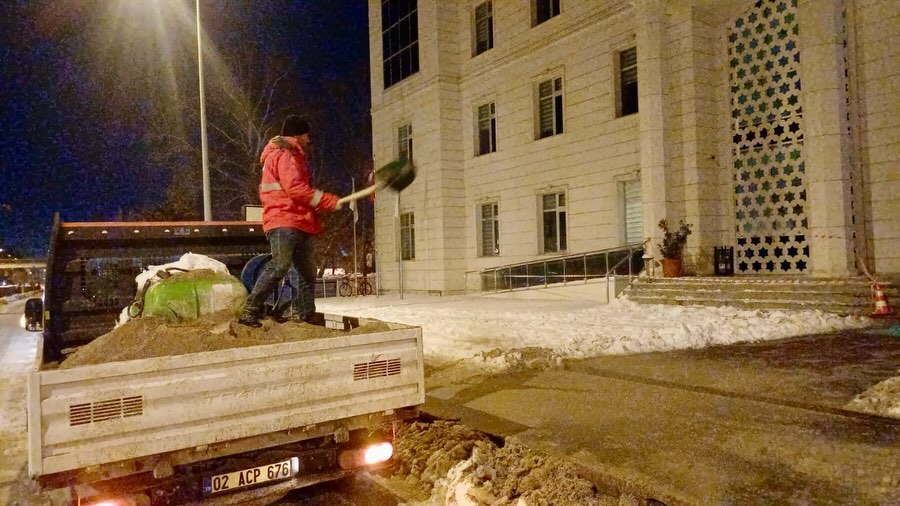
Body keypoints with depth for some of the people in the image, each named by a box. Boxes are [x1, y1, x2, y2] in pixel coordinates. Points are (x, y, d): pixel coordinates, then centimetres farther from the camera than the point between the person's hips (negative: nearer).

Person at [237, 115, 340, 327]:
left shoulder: (291, 155, 28)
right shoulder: (285, 153, -4)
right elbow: (295, 188, -17)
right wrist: (331, 201, -16)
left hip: (298, 223, 11)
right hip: (284, 222, -11)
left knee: (307, 271, 9)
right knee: (279, 265, -20)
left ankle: (302, 314, 13)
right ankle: (250, 310, -18)